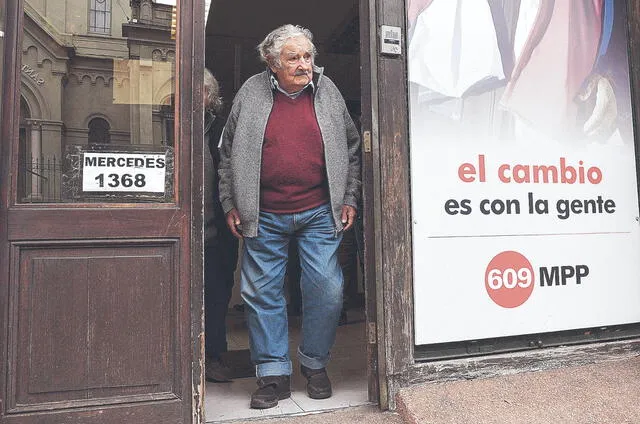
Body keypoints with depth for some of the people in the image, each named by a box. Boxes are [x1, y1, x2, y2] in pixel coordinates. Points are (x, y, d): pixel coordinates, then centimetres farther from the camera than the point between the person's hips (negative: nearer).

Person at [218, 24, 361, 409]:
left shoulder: (328, 91, 6)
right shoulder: (251, 94, 3)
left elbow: (352, 149, 12)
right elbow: (228, 154, 9)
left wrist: (350, 199, 5)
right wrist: (230, 205, 4)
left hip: (320, 214, 0)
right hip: (264, 218, 0)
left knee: (327, 290, 0)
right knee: (262, 293, 4)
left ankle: (315, 365, 23)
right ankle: (274, 375, 20)